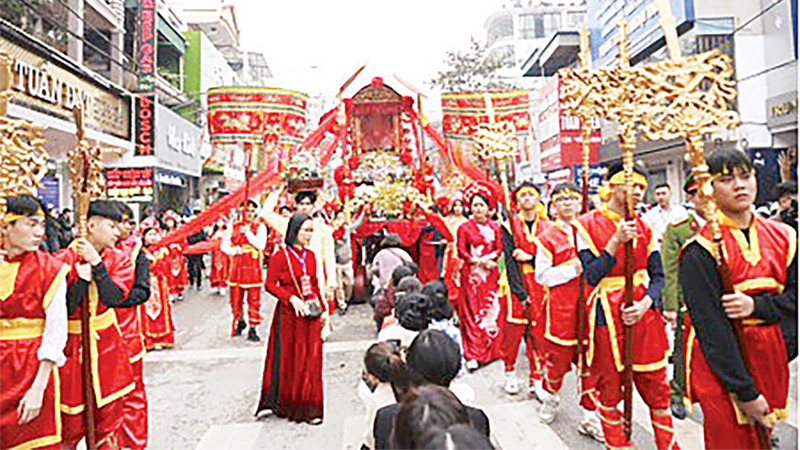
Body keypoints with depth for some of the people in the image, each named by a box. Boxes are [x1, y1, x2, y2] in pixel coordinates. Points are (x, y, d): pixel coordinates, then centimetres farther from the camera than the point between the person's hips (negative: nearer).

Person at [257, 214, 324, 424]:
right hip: (289, 314, -5)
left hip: (310, 314, 5)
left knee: (311, 361, 7)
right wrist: (291, 298, -21)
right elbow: (270, 284, -10)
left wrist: (322, 308, 13)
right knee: (288, 360, 3)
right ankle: (286, 405, 19)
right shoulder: (280, 255, -7)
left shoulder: (310, 255, 10)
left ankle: (309, 408, 19)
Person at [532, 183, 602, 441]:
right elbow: (542, 275, -5)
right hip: (561, 306, -3)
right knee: (558, 355, 6)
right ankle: (550, 396, 36)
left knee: (590, 360, 6)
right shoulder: (547, 238, -1)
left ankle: (590, 417, 19)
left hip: (588, 303, 3)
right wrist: (572, 269, -15)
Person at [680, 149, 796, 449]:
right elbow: (710, 326, -18)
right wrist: (744, 392, -17)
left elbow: (794, 299, 3)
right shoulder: (700, 249, -15)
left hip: (770, 356, 6)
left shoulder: (782, 236, 5)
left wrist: (755, 306, -18)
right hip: (721, 363, -5)